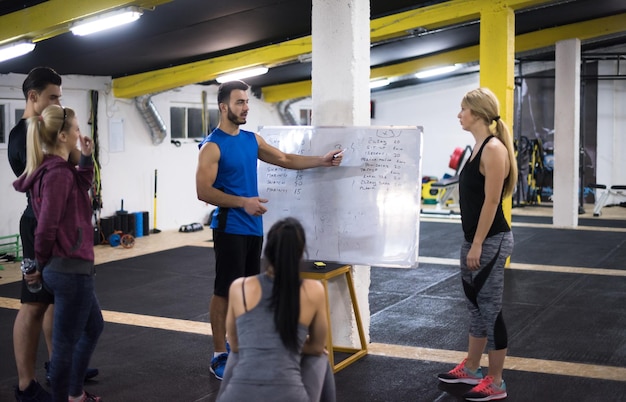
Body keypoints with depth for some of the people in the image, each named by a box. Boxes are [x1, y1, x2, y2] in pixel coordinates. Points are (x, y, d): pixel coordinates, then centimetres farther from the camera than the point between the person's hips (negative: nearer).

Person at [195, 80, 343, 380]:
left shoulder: (252, 139, 10)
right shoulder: (212, 146, -12)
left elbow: (285, 159, 18)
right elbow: (204, 191, -18)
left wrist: (322, 161, 10)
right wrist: (243, 202, -24)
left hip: (253, 227, 8)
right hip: (230, 228, -8)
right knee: (225, 291, -2)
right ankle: (219, 355, 6)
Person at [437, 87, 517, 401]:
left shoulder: (494, 148, -17)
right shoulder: (479, 147, 12)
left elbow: (491, 202, -20)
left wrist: (478, 245, -20)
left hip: (491, 242, -10)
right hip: (475, 240, 10)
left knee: (490, 310, -1)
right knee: (476, 306, 18)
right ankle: (470, 370, 30)